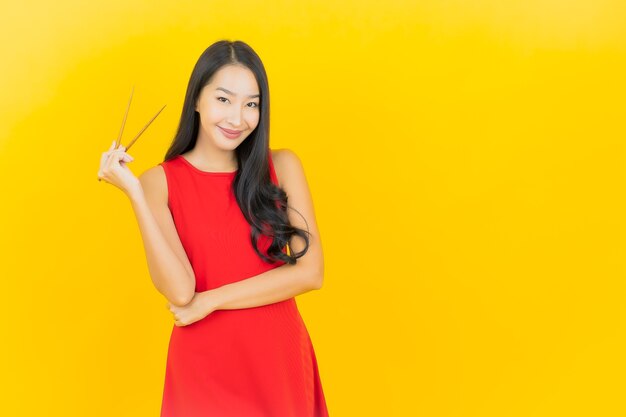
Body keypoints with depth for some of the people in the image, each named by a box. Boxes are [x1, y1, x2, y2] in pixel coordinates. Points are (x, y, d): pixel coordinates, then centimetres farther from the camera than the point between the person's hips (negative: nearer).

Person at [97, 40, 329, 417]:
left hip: (280, 356, 2)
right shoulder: (161, 181, -6)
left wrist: (210, 300, -13)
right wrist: (134, 192, -21)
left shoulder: (282, 166, -2)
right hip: (203, 363, -2)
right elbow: (180, 291, -17)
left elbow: (311, 272, -10)